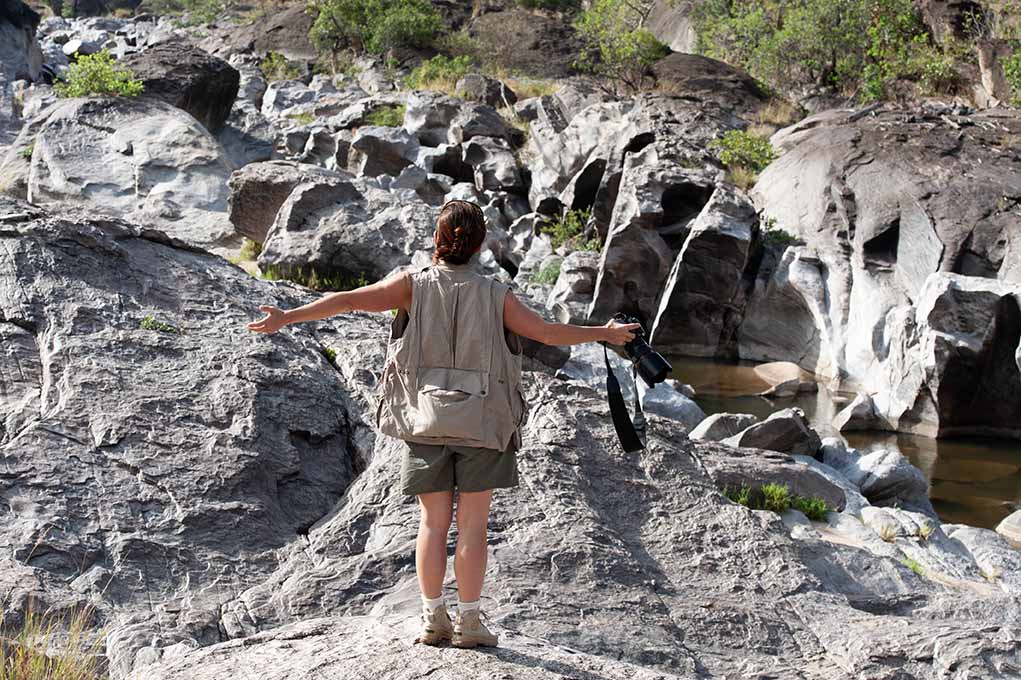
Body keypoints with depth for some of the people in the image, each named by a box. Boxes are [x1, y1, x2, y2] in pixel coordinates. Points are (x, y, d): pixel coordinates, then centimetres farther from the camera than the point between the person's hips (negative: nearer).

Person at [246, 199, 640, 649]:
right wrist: (605, 333, 16)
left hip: (425, 419, 1)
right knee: (472, 523, 3)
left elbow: (350, 299, -8)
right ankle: (468, 622, 5)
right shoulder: (495, 295, -3)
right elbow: (548, 333, 1)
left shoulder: (414, 285, -2)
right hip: (481, 422, -1)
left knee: (433, 521, 8)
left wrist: (287, 317, -3)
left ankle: (433, 619, 9)